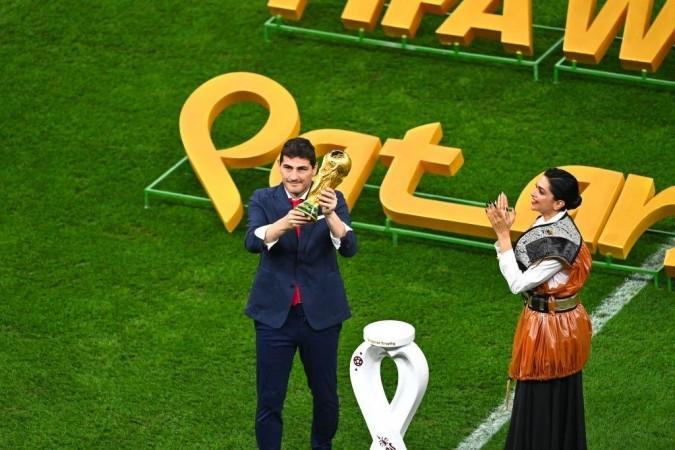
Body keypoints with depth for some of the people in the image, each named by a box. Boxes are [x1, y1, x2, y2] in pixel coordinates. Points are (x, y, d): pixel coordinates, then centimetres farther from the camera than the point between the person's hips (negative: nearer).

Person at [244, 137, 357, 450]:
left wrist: (330, 215, -38)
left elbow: (349, 248, -18)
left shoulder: (332, 201, -4)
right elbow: (252, 242, -22)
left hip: (321, 314, 1)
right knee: (269, 398, 2)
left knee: (325, 394, 14)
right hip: (274, 315, -1)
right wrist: (284, 223, -42)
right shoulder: (263, 200, -3)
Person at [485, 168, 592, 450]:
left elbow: (518, 283, -25)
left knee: (546, 403, 6)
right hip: (543, 321, 9)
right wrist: (503, 231, -4)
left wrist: (503, 235, -23)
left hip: (552, 327, -9)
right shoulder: (548, 224, 0)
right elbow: (523, 268, 5)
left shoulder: (560, 242, -28)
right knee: (537, 400, 22)